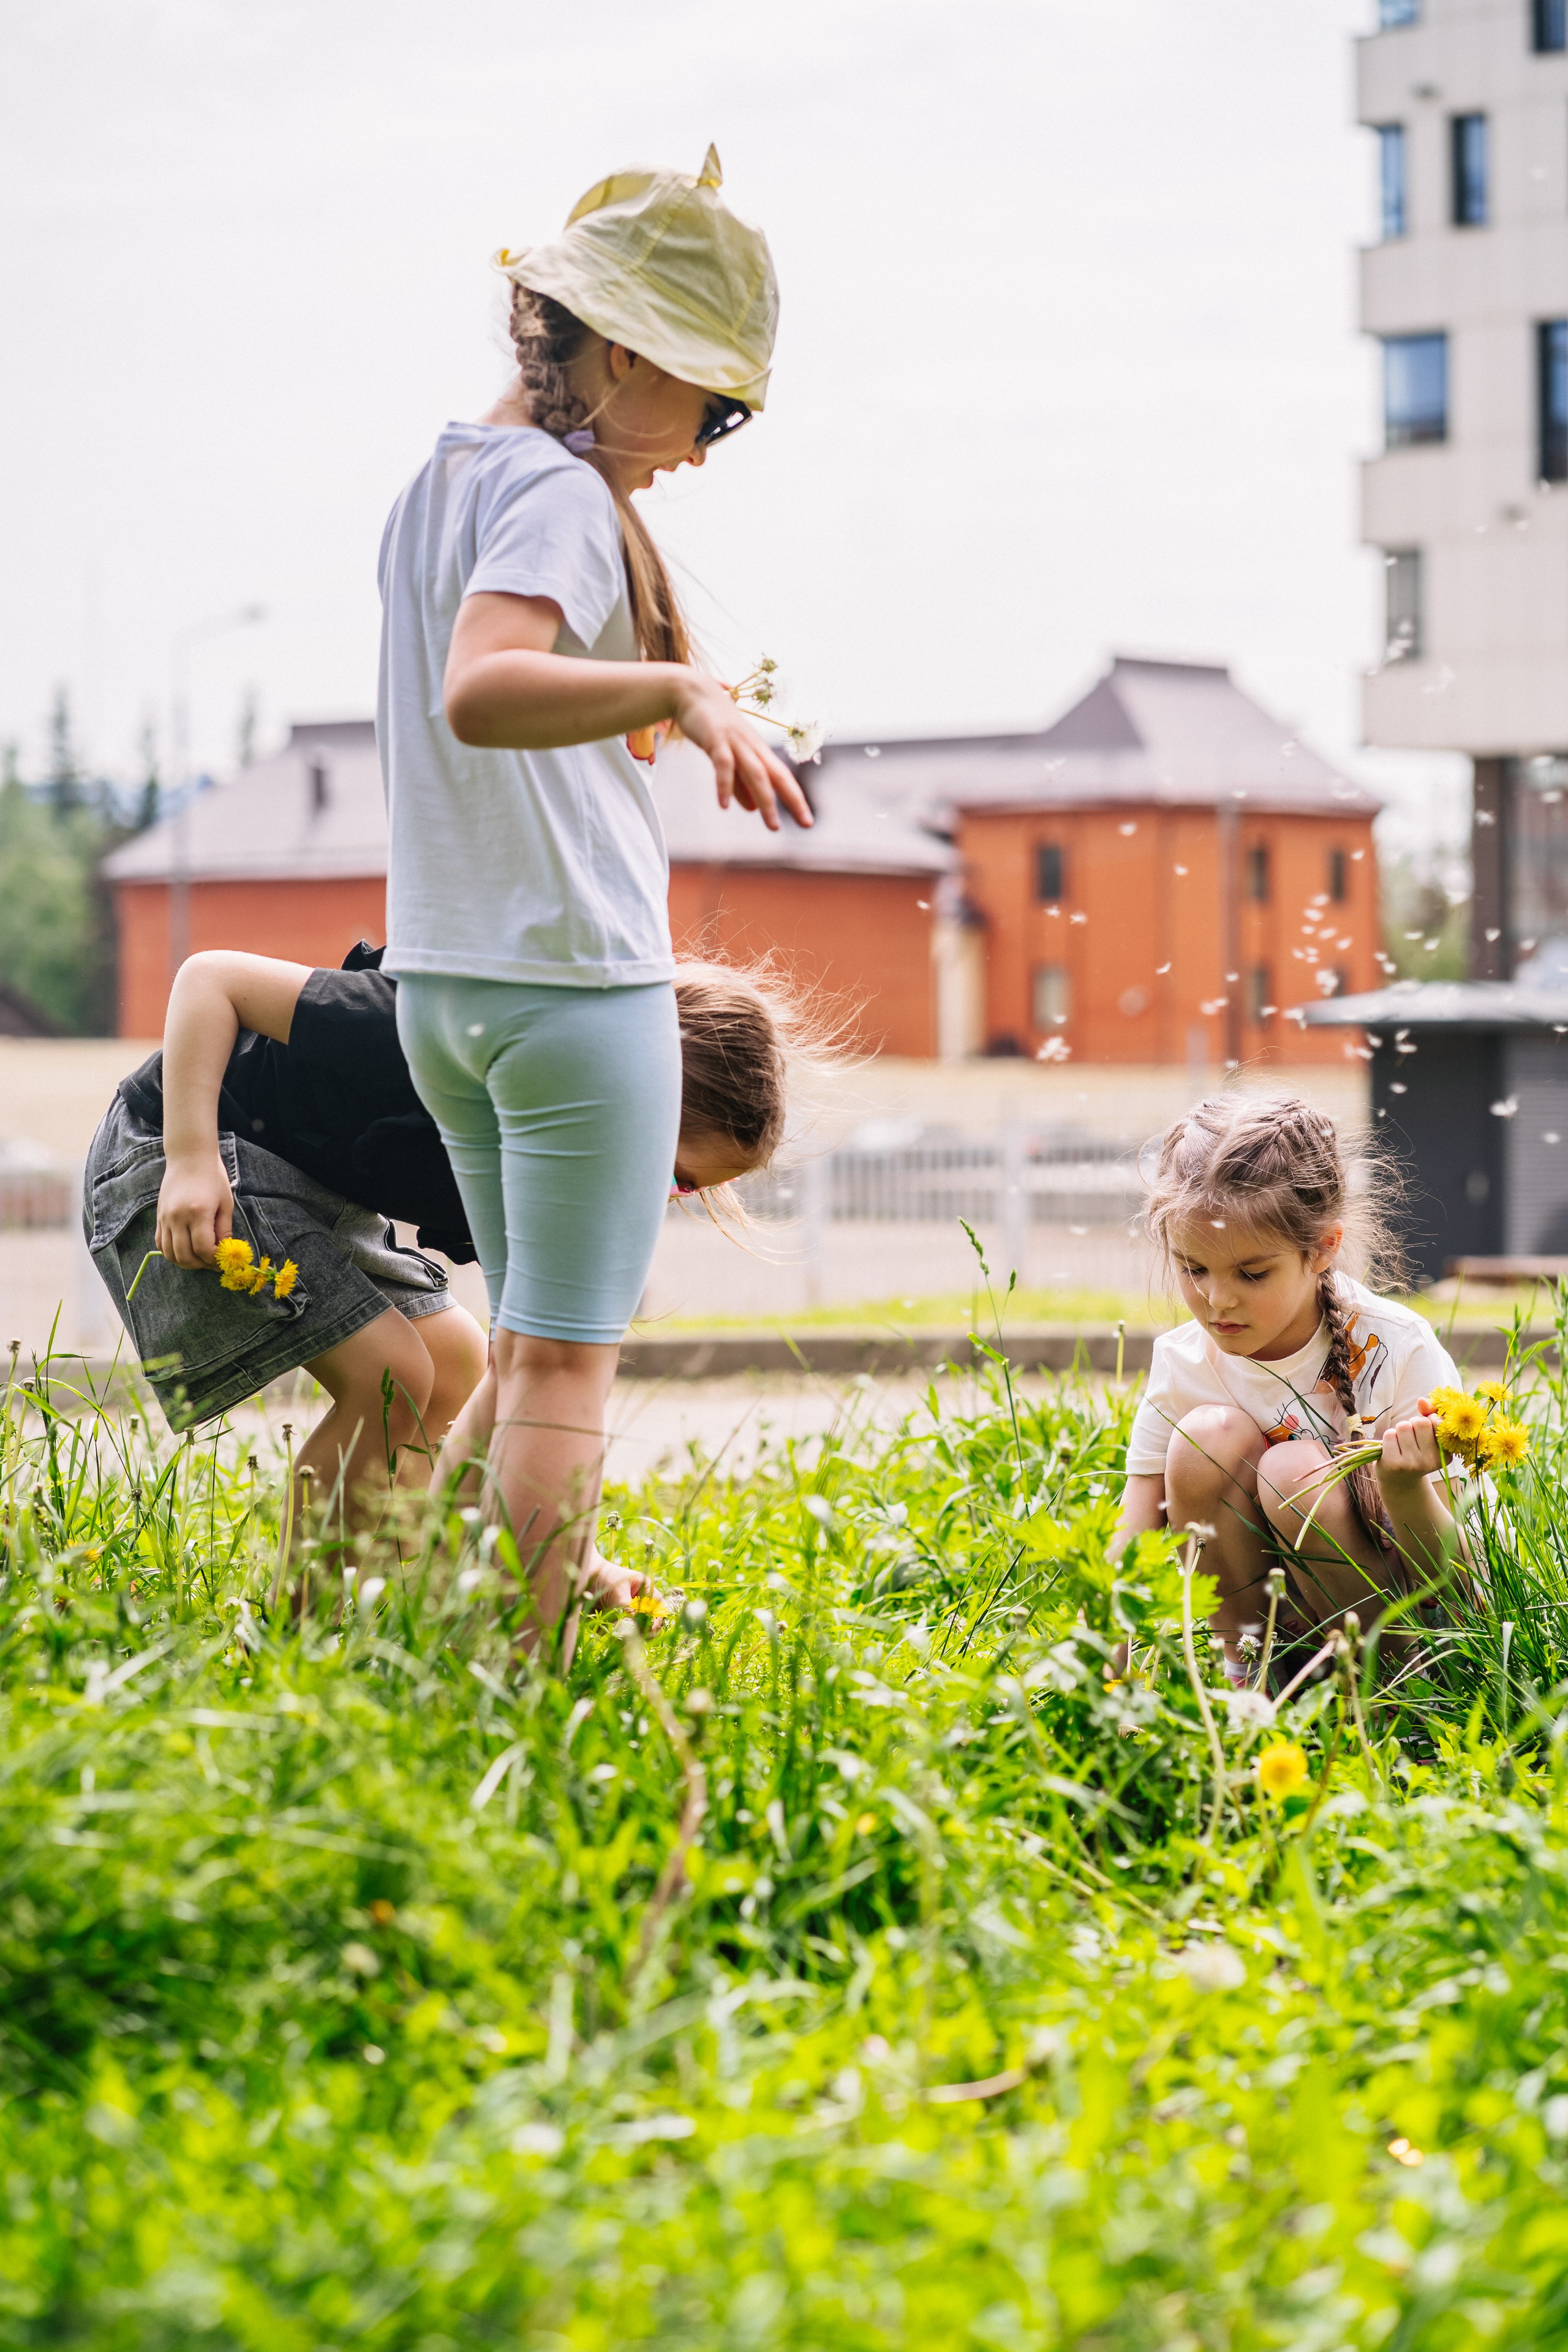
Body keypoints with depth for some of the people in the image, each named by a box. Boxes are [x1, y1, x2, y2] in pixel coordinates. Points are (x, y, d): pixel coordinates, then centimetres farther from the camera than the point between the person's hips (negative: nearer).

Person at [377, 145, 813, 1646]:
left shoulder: (438, 484, 14)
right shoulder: (561, 494, -15)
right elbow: (477, 691, -35)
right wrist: (680, 691, -46)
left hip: (440, 975, 9)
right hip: (573, 975, -9)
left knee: (529, 1342, 16)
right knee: (565, 1355, -6)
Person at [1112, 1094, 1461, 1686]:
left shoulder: (1395, 1350, -19)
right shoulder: (1180, 1366, -9)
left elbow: (1452, 1581, -17)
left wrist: (1406, 1489, -38)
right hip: (1248, 1607, 3)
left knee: (1295, 1473, -29)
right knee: (1209, 1436, -21)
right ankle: (1243, 1670, -10)